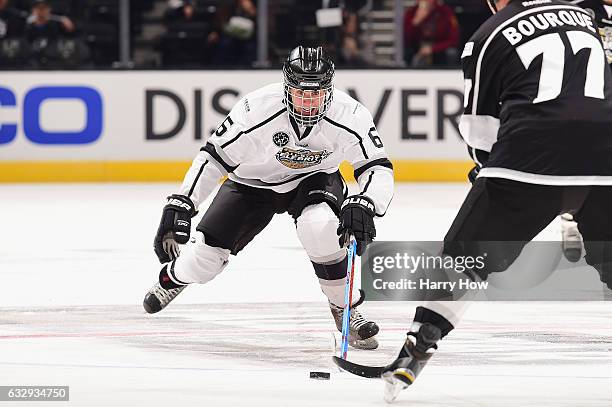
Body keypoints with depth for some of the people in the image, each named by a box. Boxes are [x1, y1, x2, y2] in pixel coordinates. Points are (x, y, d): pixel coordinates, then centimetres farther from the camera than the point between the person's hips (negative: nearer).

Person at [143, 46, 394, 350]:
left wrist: (364, 205, -44)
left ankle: (345, 308, -14)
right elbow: (214, 157, -21)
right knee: (204, 258, -4)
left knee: (319, 225, -35)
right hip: (253, 182, 0)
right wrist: (179, 206, -25)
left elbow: (379, 168, -24)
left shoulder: (349, 116, -30)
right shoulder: (256, 109, -32)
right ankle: (173, 275, 36)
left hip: (312, 180, 0)